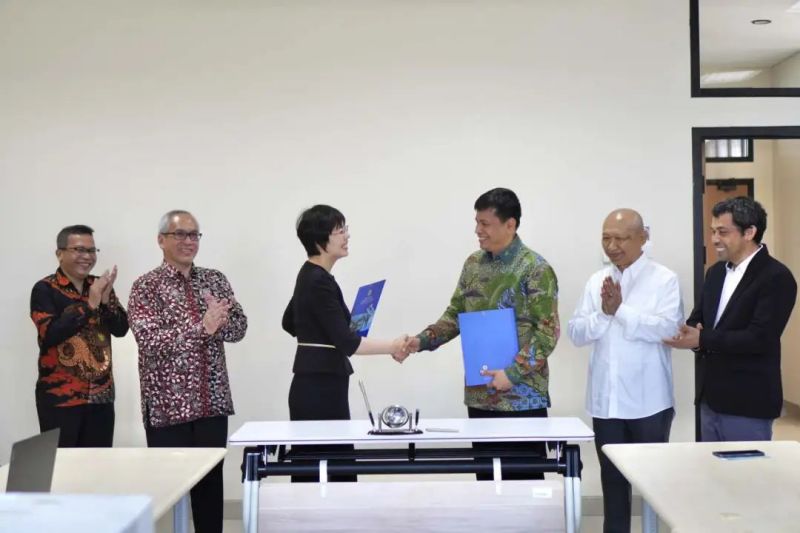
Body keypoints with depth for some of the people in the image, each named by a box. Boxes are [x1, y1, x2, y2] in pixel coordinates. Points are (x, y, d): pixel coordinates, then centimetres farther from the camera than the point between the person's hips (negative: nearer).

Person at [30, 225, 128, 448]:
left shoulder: (101, 285, 7)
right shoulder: (45, 289, -6)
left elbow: (121, 329, 1)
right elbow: (50, 335, -18)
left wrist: (105, 300, -16)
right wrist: (89, 304, -20)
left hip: (101, 394, 4)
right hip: (60, 396, -4)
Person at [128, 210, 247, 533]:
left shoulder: (215, 280, 10)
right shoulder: (146, 287, -4)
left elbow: (239, 328, 3)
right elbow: (149, 340, -17)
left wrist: (219, 321, -19)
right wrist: (200, 327, -23)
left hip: (212, 402, 4)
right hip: (167, 404, -4)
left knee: (211, 480, 12)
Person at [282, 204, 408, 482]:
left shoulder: (310, 275, 13)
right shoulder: (319, 282, -17)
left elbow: (290, 323, 27)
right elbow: (347, 342, -21)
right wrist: (392, 346, -13)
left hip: (318, 385, 10)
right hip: (319, 389, -10)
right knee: (332, 468, -8)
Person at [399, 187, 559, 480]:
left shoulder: (535, 269, -9)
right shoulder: (473, 264, 10)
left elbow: (547, 332, -13)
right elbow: (455, 315, 14)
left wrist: (513, 374, -20)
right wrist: (422, 341, -1)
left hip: (522, 397, -6)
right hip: (479, 395, 6)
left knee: (524, 477, 1)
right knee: (487, 476, 12)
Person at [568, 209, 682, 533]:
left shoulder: (664, 279, -5)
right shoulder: (596, 281, 8)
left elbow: (669, 328, -18)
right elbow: (576, 333, 3)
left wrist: (621, 310, -18)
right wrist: (603, 313, -14)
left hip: (648, 401, -4)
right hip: (606, 399, 4)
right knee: (612, 478, 14)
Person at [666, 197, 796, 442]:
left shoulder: (776, 277, -13)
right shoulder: (716, 272, 12)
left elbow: (759, 337, -22)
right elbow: (697, 320, 13)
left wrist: (702, 339, -22)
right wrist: (692, 334, -11)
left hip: (748, 405, -7)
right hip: (710, 399, 8)